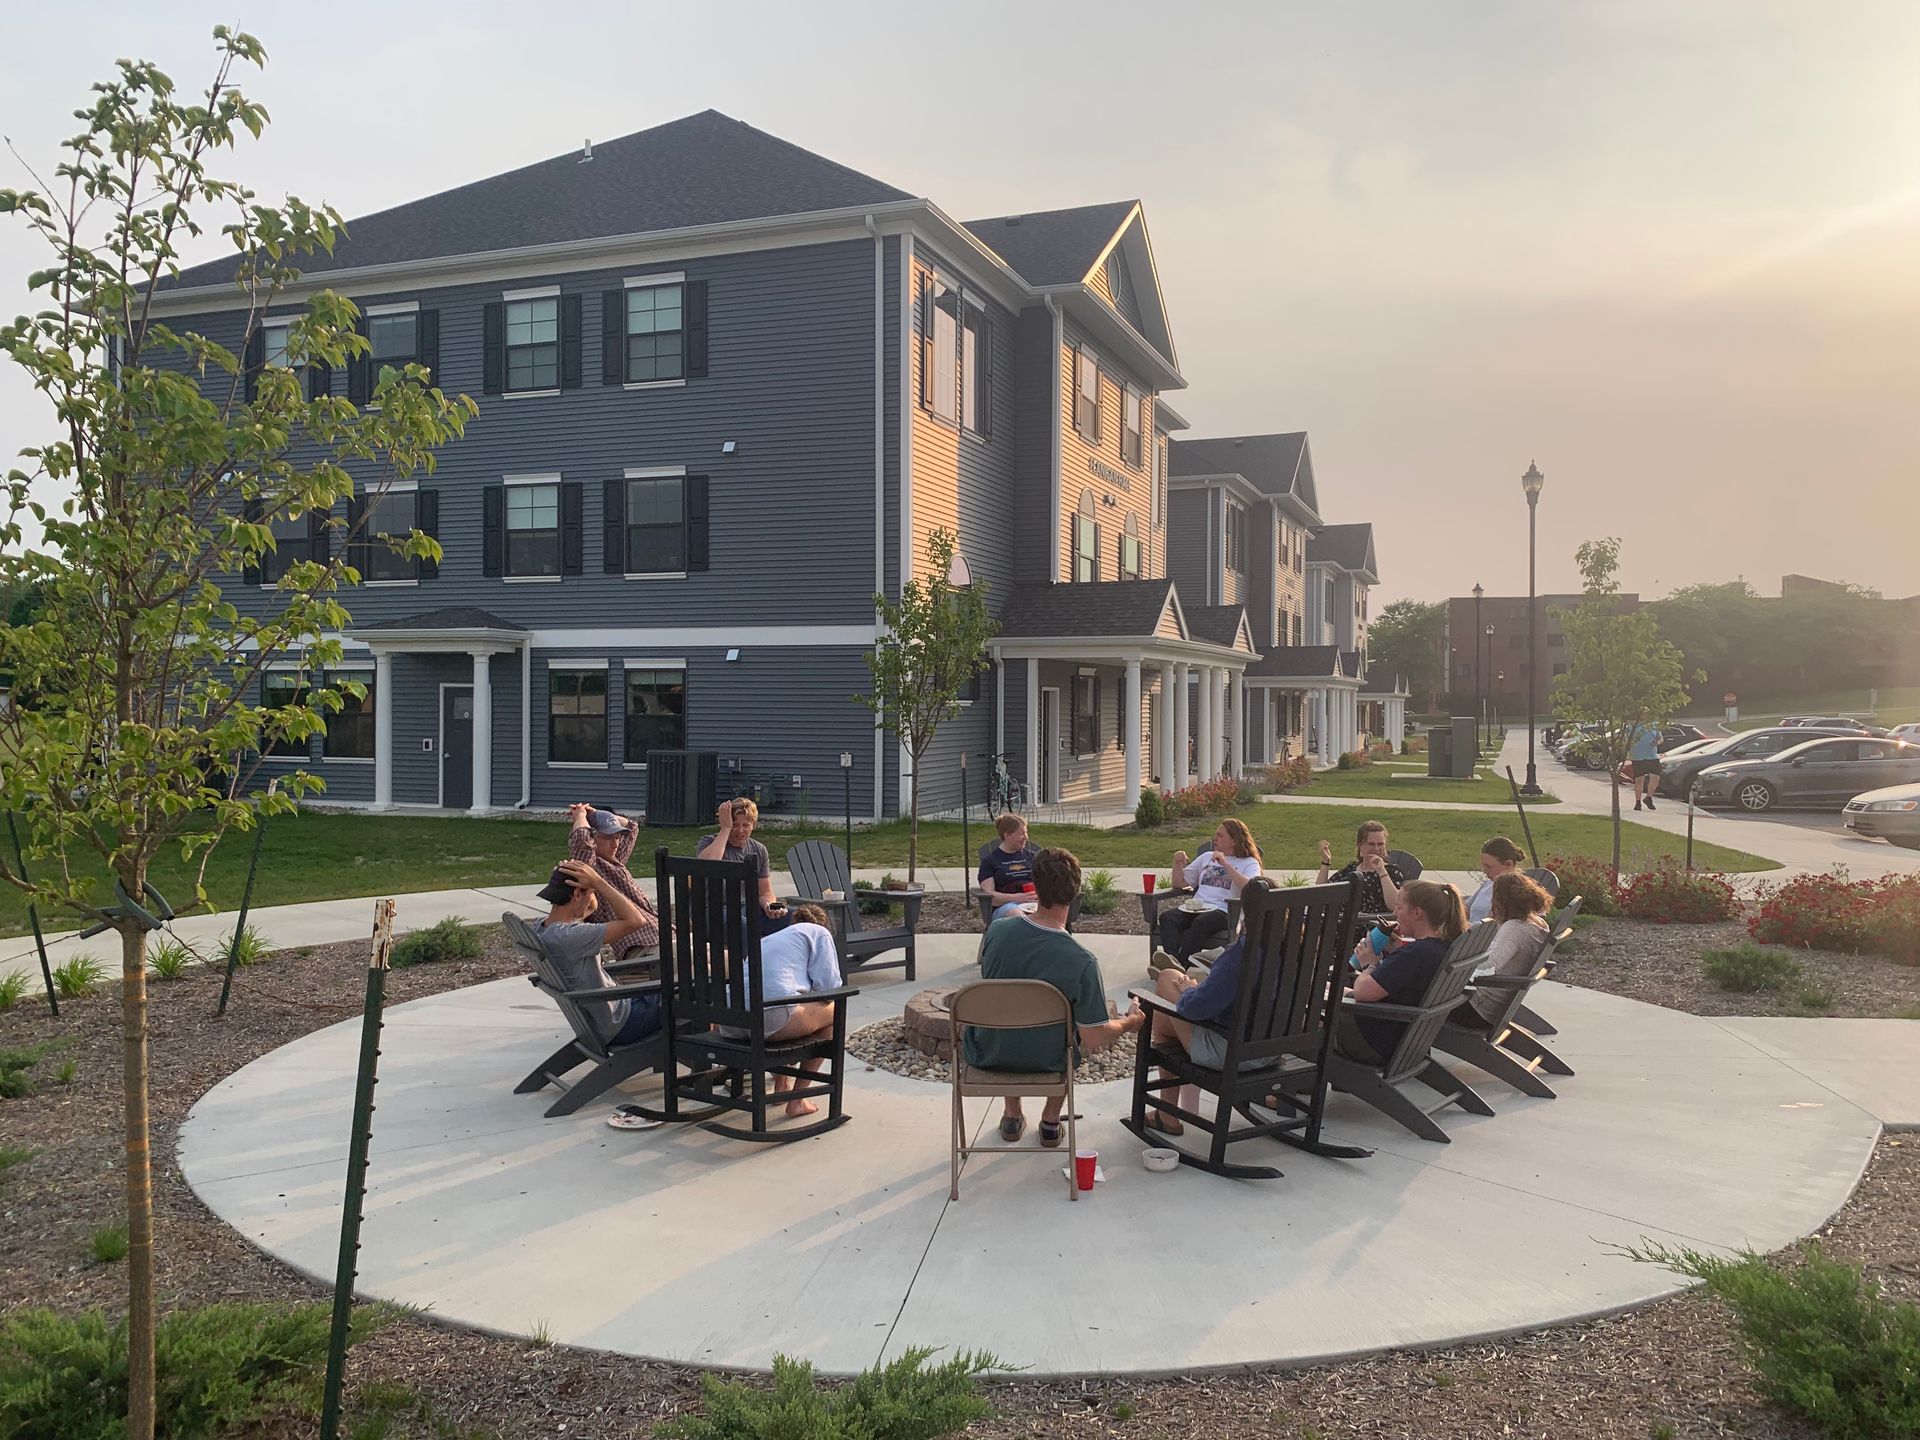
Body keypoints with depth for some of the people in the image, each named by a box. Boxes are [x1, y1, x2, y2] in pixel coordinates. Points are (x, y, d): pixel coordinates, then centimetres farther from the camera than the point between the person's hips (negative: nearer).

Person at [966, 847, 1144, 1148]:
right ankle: (1051, 1121, 34)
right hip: (1045, 1063, -2)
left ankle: (1013, 1115, 40)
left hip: (987, 1055, 2)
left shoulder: (998, 930, -20)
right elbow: (1094, 1040, -20)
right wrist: (1130, 1022, 1)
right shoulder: (1082, 963, -29)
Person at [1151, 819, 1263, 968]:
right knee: (1167, 916, -28)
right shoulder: (1207, 856, 29)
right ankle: (1173, 960, -49)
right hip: (1195, 907, 5)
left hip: (1222, 910, -5)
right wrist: (1177, 864, 10)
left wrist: (1225, 864, -12)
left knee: (1201, 922, -39)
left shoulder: (1249, 863, 12)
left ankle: (1179, 965, -48)